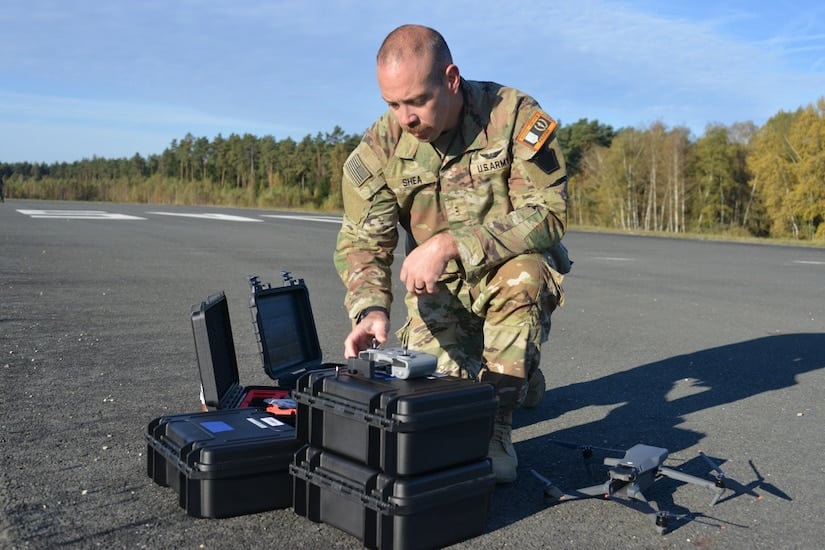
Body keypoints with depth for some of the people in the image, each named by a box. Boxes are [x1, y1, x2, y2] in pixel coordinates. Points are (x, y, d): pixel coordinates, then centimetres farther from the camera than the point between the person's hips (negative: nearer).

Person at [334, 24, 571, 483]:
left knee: (521, 277, -37)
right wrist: (371, 309, -33)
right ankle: (497, 374, 27)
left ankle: (498, 424, -18)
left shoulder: (515, 116, -21)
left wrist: (450, 243, -37)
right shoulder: (381, 147, -12)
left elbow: (549, 211, -27)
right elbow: (362, 241, -12)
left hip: (515, 271, -3)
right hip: (439, 290, 3)